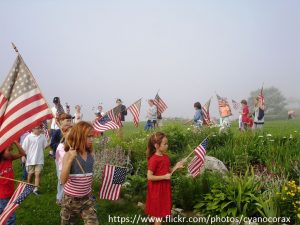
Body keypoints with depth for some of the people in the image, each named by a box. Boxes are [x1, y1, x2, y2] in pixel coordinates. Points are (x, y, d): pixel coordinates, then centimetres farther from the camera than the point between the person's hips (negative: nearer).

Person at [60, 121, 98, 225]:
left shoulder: (91, 154, -4)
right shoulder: (69, 155, -17)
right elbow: (63, 180, -28)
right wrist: (70, 159, -35)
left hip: (87, 199, 3)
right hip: (70, 199, -3)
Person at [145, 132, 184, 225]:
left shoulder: (166, 157, 3)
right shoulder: (154, 159, -21)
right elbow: (149, 177, -23)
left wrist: (176, 167, -5)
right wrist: (164, 177, -22)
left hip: (165, 188, 8)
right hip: (157, 190, -8)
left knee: (162, 211, 19)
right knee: (158, 213, 6)